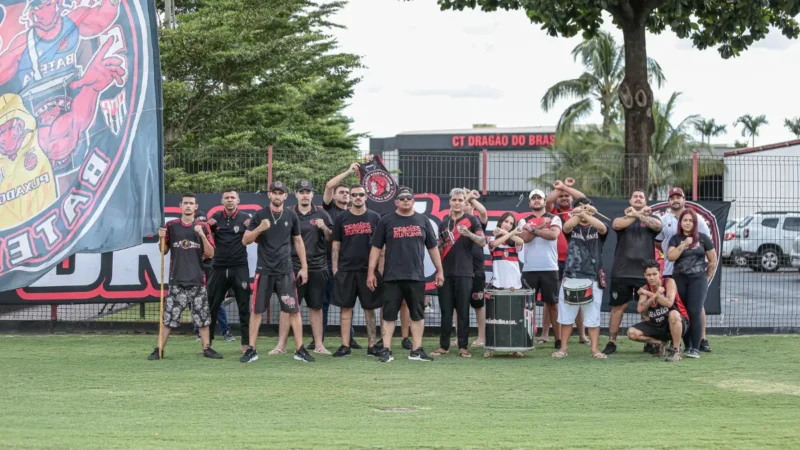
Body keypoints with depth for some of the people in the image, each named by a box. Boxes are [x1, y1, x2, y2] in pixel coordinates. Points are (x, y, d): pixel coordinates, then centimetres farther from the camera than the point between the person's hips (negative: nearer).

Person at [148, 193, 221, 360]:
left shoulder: (203, 227, 5)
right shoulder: (171, 226, 6)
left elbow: (210, 254, 2)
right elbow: (163, 251, 11)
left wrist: (202, 235, -12)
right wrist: (162, 238, -8)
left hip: (197, 280, 1)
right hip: (176, 279, -1)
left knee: (202, 316, 2)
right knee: (169, 316, -3)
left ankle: (207, 348, 10)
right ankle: (159, 349, 1)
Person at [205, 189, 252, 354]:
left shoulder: (245, 218, 0)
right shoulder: (215, 217, 6)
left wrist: (250, 228, -20)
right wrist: (207, 226, -9)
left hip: (240, 268, -2)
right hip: (218, 268, 2)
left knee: (244, 307, 0)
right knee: (211, 306, 5)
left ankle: (246, 343, 5)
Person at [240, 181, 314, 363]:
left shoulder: (291, 216, 5)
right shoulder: (260, 215, 0)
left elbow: (298, 242, 13)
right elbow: (245, 241, -1)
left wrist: (304, 267, 9)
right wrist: (259, 229, -19)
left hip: (285, 272, 1)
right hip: (264, 271, -1)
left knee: (294, 310, -1)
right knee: (256, 310, 1)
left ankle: (299, 350, 4)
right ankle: (251, 350, 8)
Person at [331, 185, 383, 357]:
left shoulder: (374, 218, 5)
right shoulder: (342, 218, 5)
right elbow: (335, 245, 7)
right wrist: (335, 268, 0)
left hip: (368, 270, 0)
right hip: (346, 270, 0)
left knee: (370, 308, 4)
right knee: (346, 308, 2)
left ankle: (372, 345, 9)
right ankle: (345, 346, 5)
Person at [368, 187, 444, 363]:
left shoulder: (422, 221, 10)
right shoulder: (386, 221, 3)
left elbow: (433, 247, 13)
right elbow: (376, 248, 3)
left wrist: (439, 270, 10)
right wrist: (371, 272, -3)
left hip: (416, 277, 2)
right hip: (392, 277, -2)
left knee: (417, 314, 6)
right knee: (389, 314, -1)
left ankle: (416, 350, 13)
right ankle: (386, 350, 3)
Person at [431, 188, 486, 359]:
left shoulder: (471, 220, 1)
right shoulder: (444, 222, 14)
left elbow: (483, 242, -10)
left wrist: (469, 234, -27)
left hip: (464, 273, -4)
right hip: (445, 272, 4)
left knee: (463, 311, -1)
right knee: (446, 311, 4)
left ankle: (463, 347, 2)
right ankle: (444, 346, 8)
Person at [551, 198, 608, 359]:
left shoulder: (597, 229, 7)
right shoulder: (573, 228, 9)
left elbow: (602, 227, -18)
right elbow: (566, 226, -16)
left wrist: (585, 214, -31)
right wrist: (578, 214, -35)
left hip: (592, 279, -1)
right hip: (570, 277, 1)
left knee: (593, 316, 0)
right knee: (566, 315, 5)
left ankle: (595, 349, 4)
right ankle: (564, 347, 13)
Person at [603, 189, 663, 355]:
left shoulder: (651, 218, 11)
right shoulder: (622, 217, 11)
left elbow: (657, 225, -13)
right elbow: (617, 224, -14)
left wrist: (637, 214, -23)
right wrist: (639, 214, -18)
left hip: (645, 272, 0)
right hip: (621, 272, 0)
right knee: (618, 307, 2)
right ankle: (611, 342, 6)